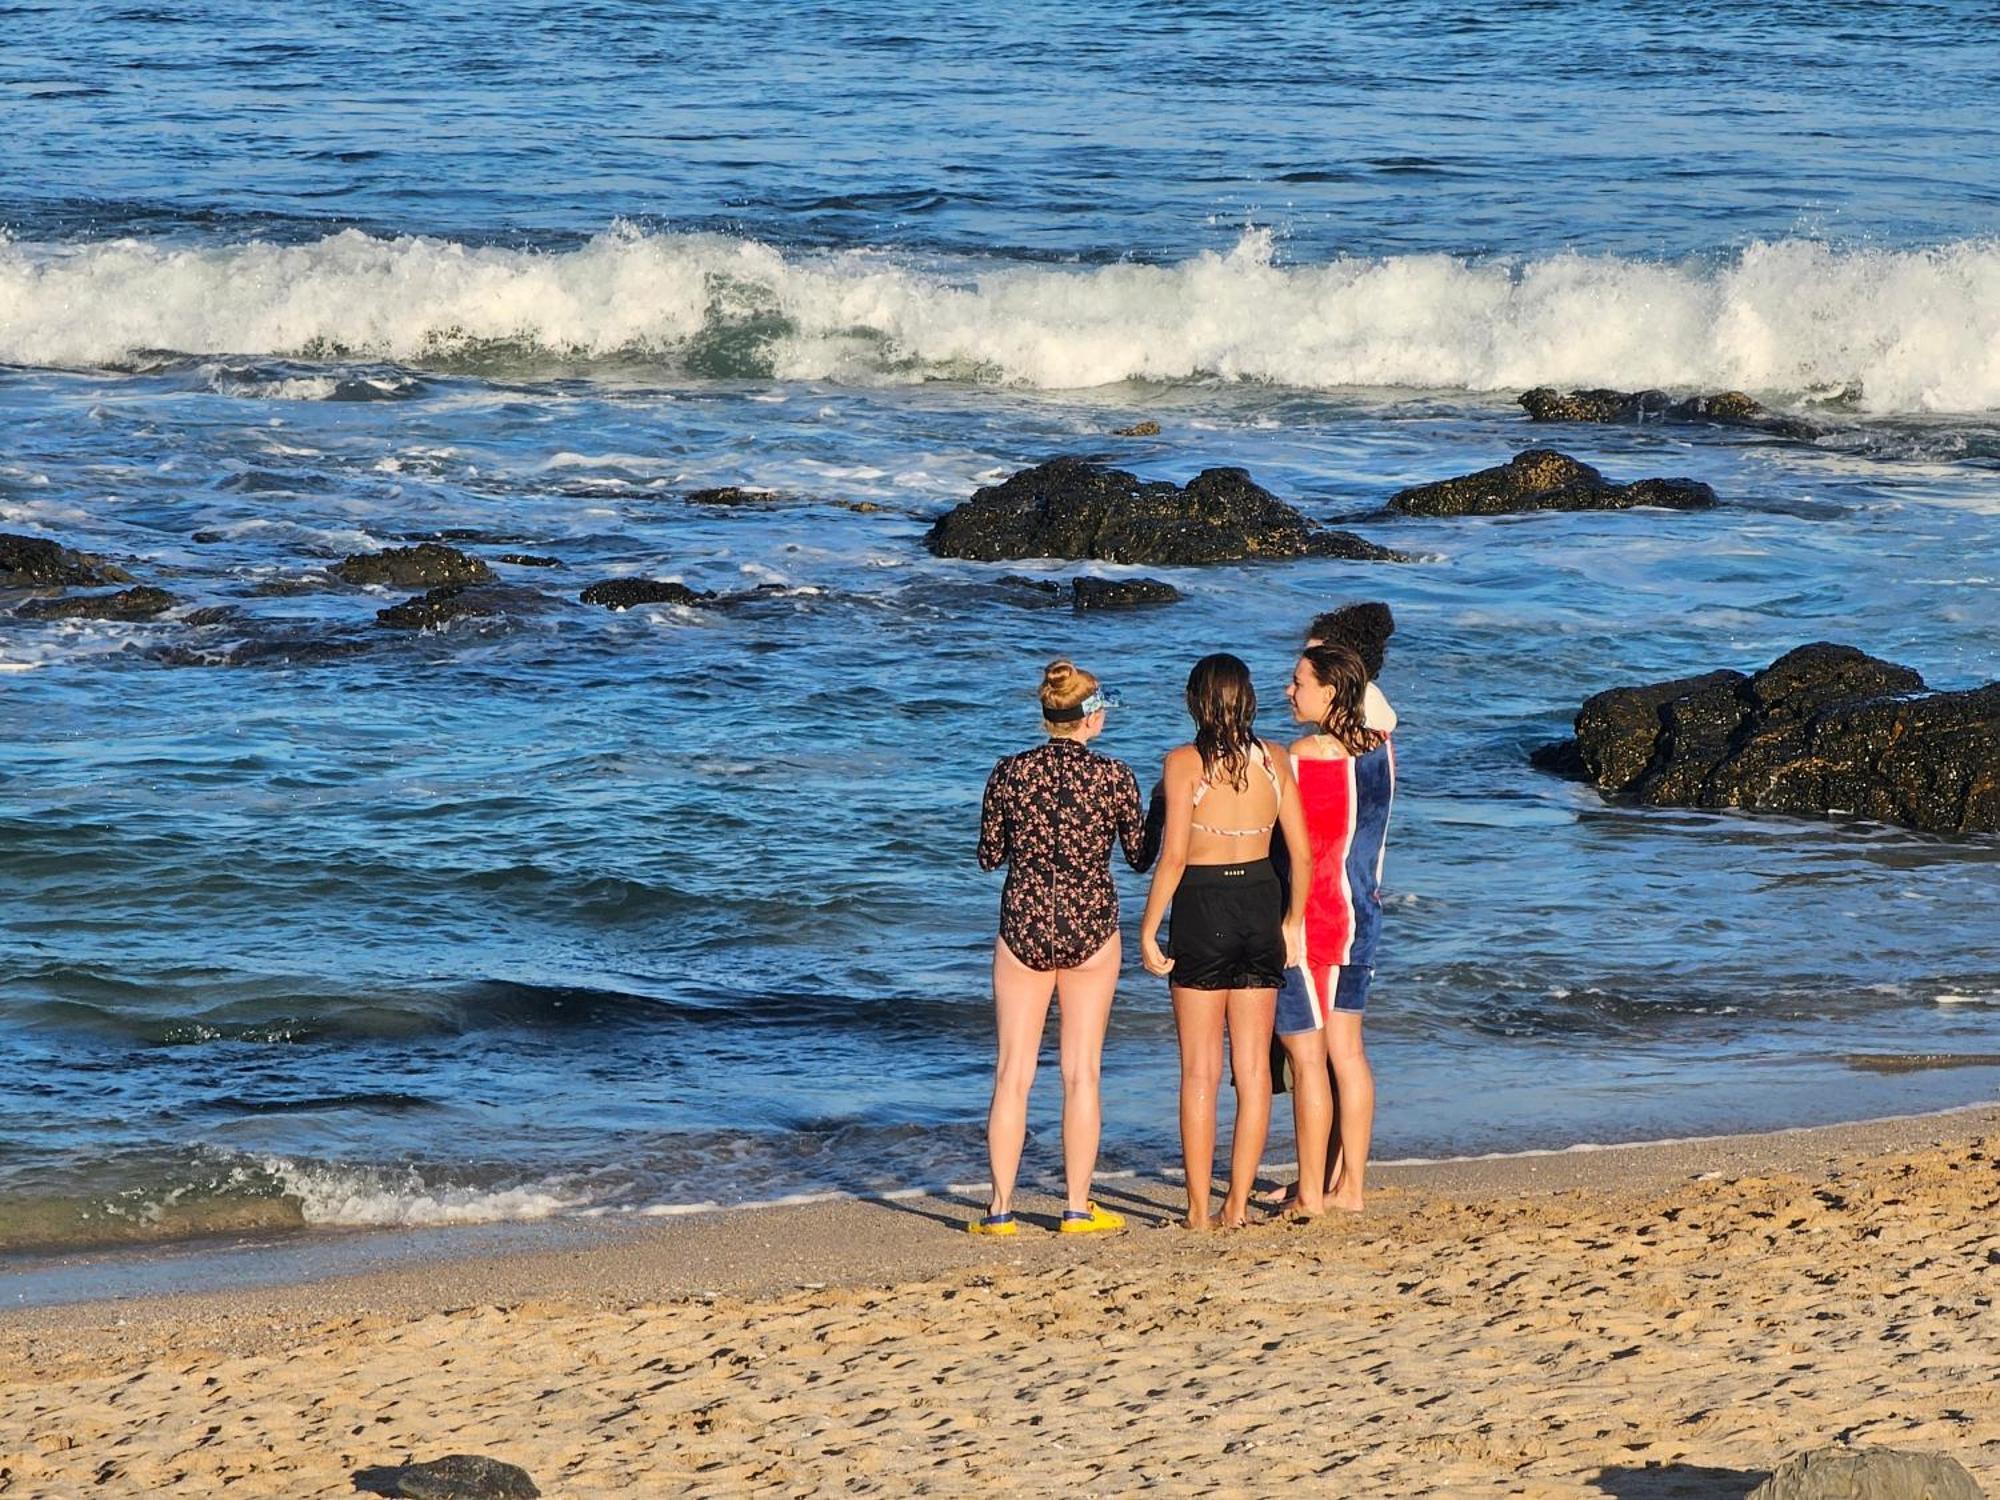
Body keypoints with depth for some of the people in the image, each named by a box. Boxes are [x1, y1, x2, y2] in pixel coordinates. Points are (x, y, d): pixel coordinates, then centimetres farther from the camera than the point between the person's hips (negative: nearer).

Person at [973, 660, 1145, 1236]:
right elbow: (1139, 855, 4)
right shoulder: (1114, 776, -8)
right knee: (1082, 1072, 7)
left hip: (1023, 925, 1)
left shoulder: (1010, 773, -5)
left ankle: (1000, 1208, 5)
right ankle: (1078, 1207, 10)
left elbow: (989, 856, 4)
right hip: (1090, 927, -1)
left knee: (1013, 1073, 6)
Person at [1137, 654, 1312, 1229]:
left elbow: (1173, 856, -15)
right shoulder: (1273, 760, 2)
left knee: (1200, 1070, 2)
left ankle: (1199, 1208, 3)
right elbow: (1302, 853, 4)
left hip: (1203, 910, -4)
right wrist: (1293, 919, 16)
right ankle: (1238, 1201, 11)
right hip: (1261, 907, 4)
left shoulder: (1184, 763, -10)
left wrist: (1148, 928, -7)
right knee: (1253, 1066, 9)